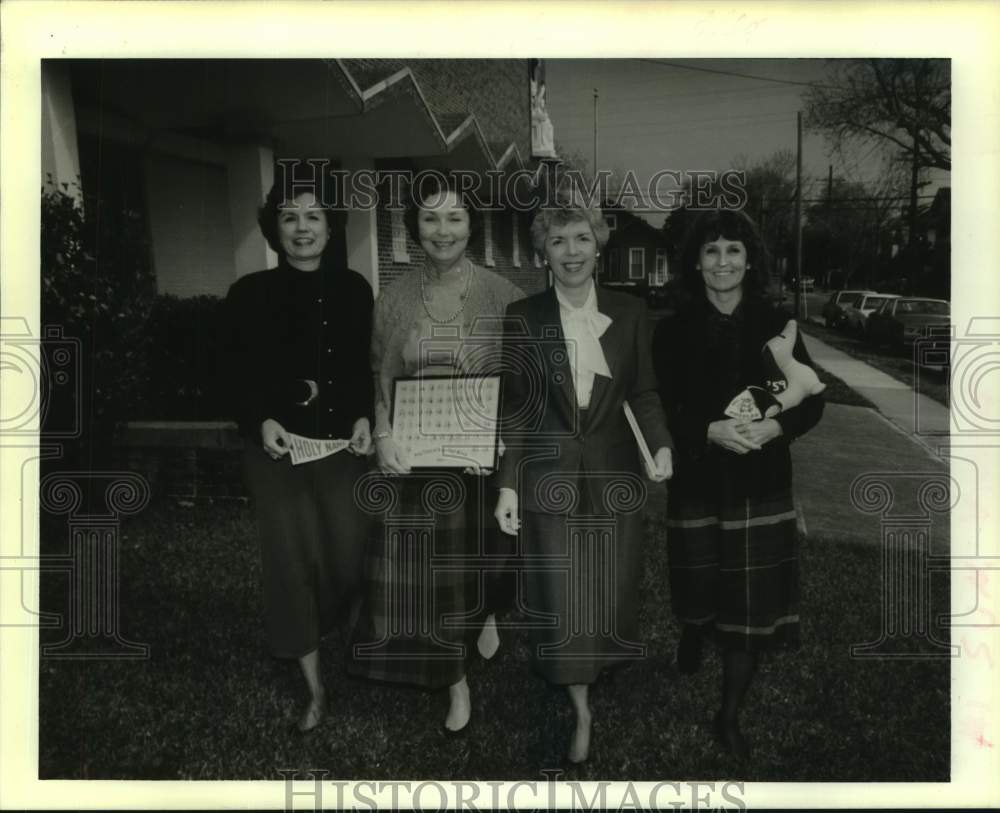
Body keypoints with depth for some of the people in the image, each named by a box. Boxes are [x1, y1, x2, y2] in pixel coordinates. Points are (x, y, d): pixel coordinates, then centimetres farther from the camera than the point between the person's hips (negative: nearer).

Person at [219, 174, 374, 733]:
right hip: (278, 444, -1)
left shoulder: (354, 290, 4)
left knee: (350, 550, -2)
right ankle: (315, 688, 14)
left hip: (342, 439, 1)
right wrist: (262, 421, -12)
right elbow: (237, 374, 3)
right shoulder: (250, 294, 0)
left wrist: (364, 418, -6)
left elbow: (369, 366, 8)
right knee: (293, 557, 0)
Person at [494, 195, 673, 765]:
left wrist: (661, 444, -12)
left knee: (613, 590, 9)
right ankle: (582, 712, 18)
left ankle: (604, 673, 37)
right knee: (561, 600, 0)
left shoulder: (630, 312, 2)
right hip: (550, 475, -1)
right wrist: (507, 485, -4)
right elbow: (515, 407, 0)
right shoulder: (524, 317, -1)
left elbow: (643, 391, 7)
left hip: (614, 473, 1)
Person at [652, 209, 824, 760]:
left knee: (750, 605, 2)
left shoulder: (777, 327, 1)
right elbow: (659, 411, -5)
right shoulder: (673, 332, -1)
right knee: (697, 594, 11)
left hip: (761, 487, 1)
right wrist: (711, 431, -22)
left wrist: (775, 426, -19)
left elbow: (811, 402, 1)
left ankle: (730, 716, 19)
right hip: (698, 484, 0)